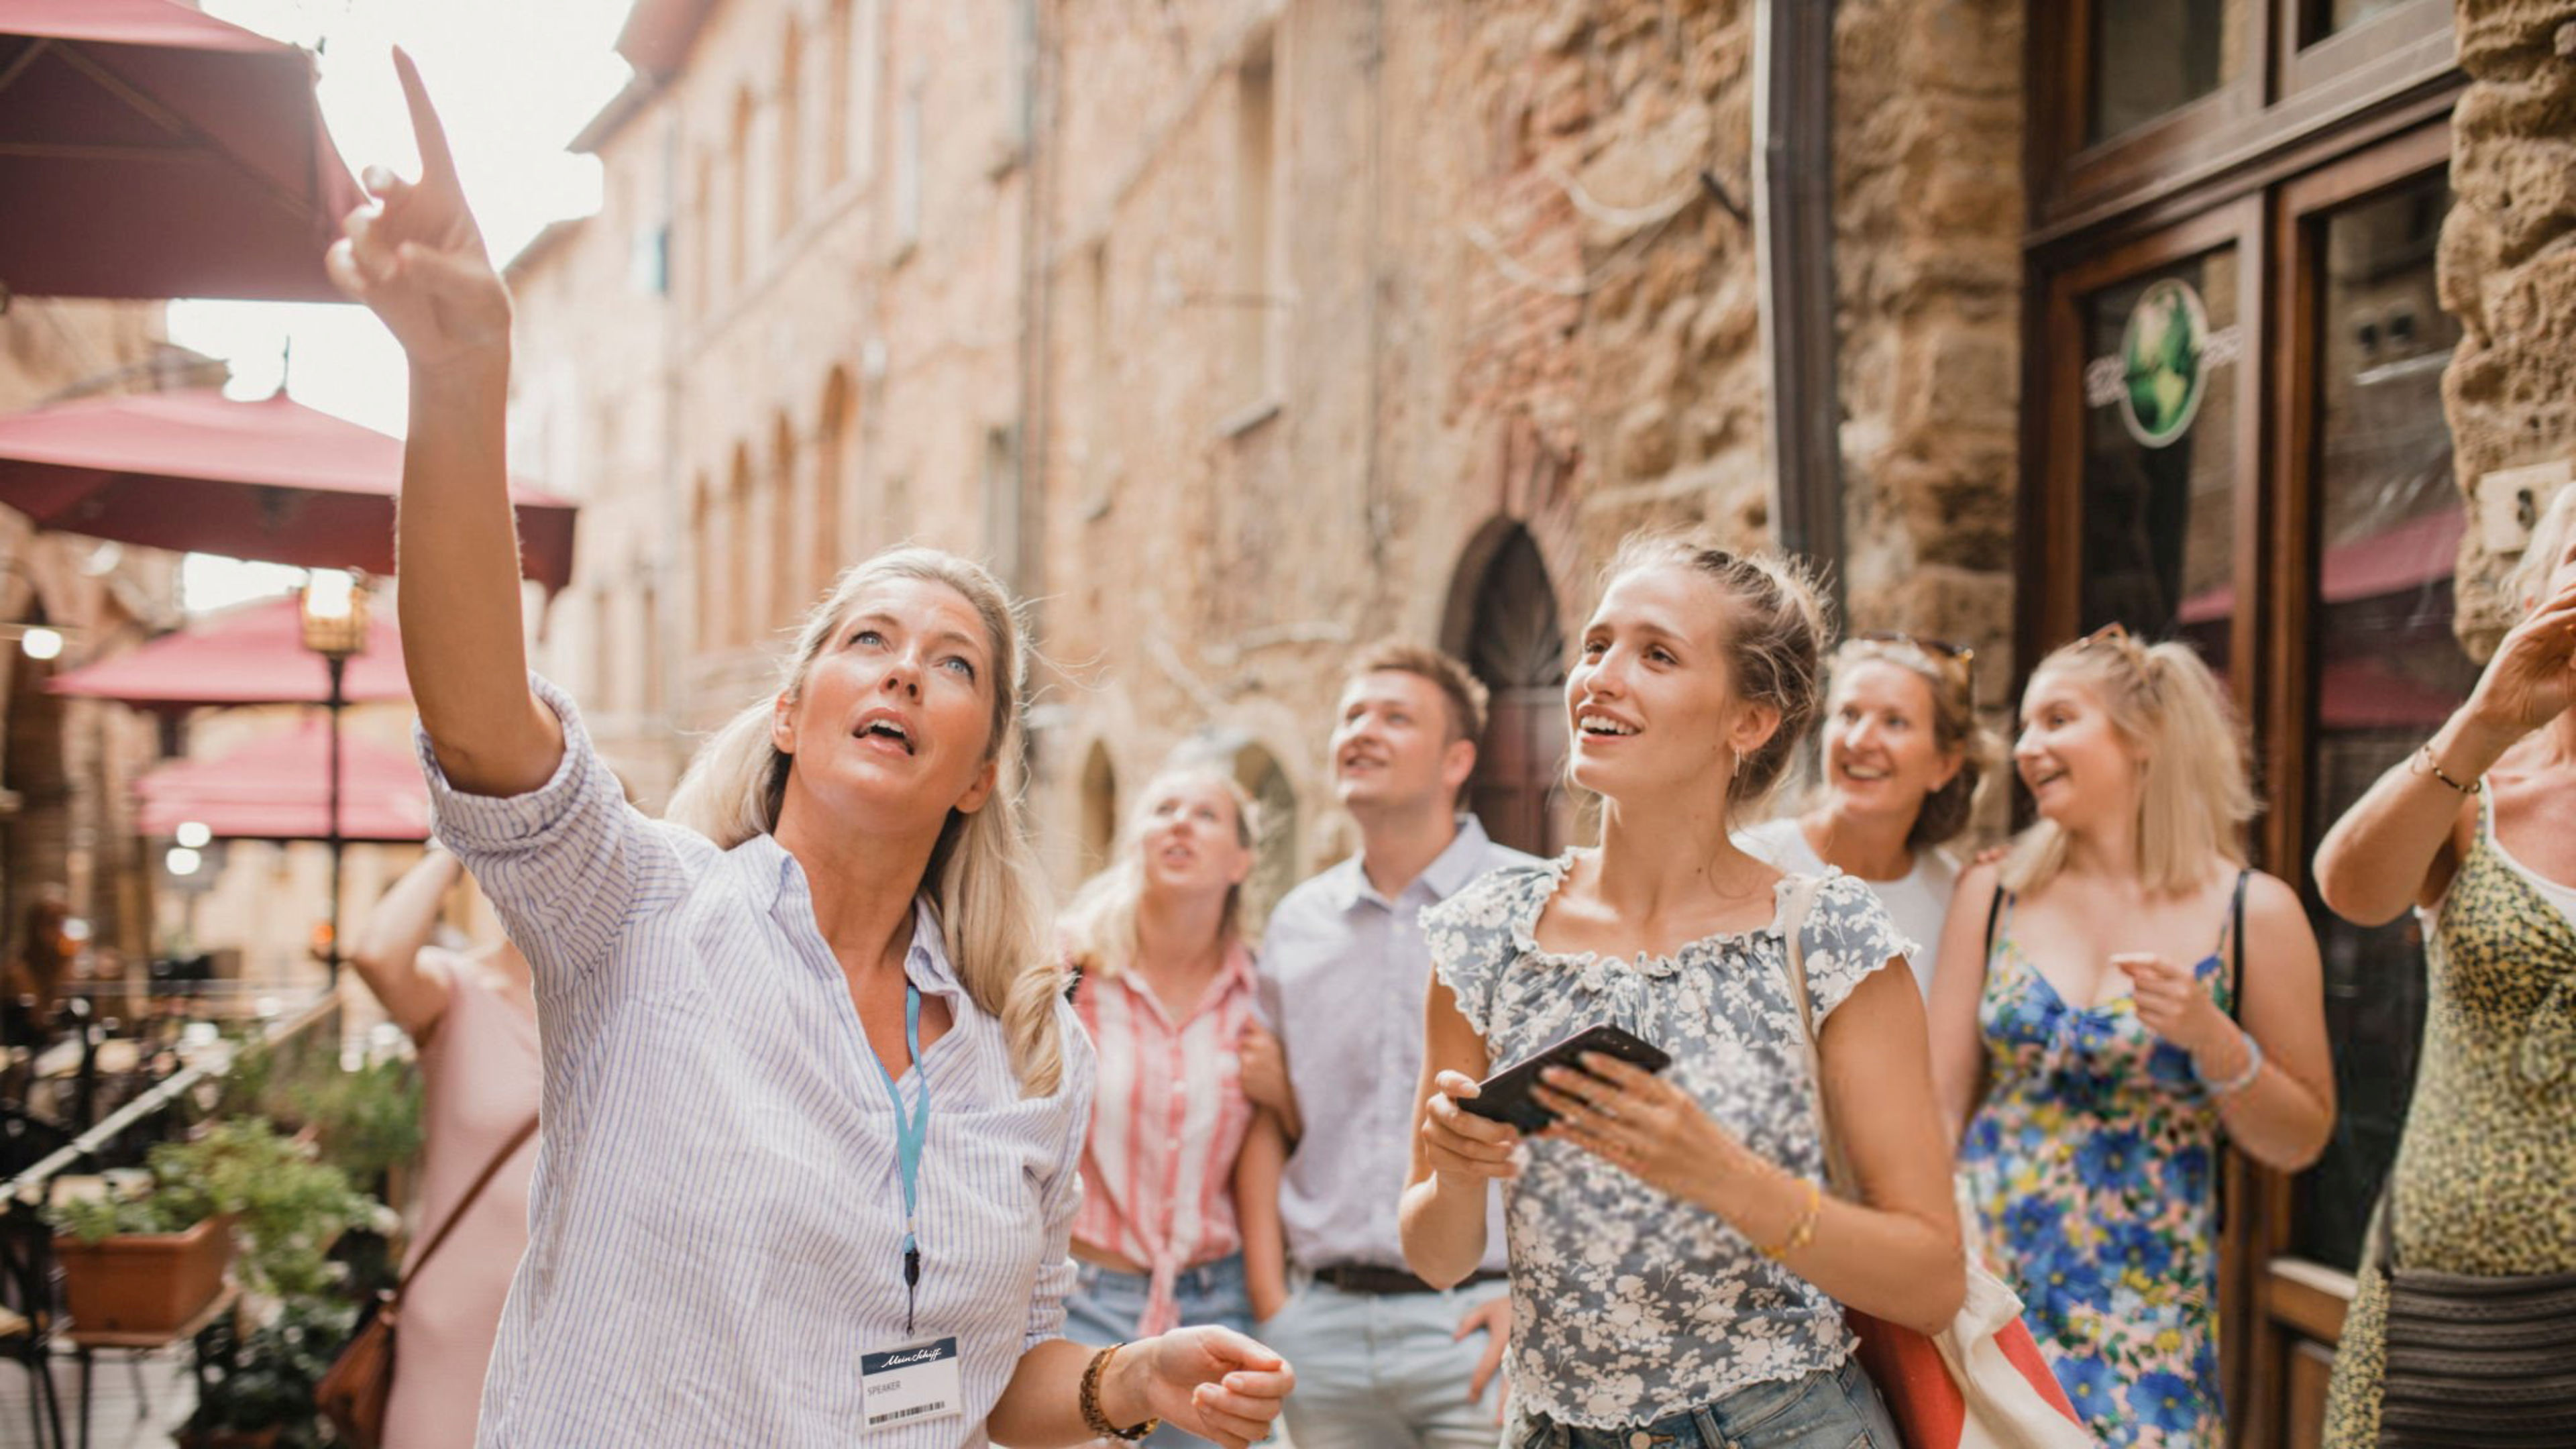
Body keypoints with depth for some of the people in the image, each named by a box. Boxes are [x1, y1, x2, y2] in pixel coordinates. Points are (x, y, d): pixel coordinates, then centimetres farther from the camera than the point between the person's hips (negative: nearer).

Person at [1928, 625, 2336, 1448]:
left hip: (2146, 1308, -1)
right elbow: (1941, 1104, 5)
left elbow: (2299, 1142, 2)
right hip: (1986, 1279, 2)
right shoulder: (1992, 895, 5)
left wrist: (2210, 1037, -13)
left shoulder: (2252, 912, -1)